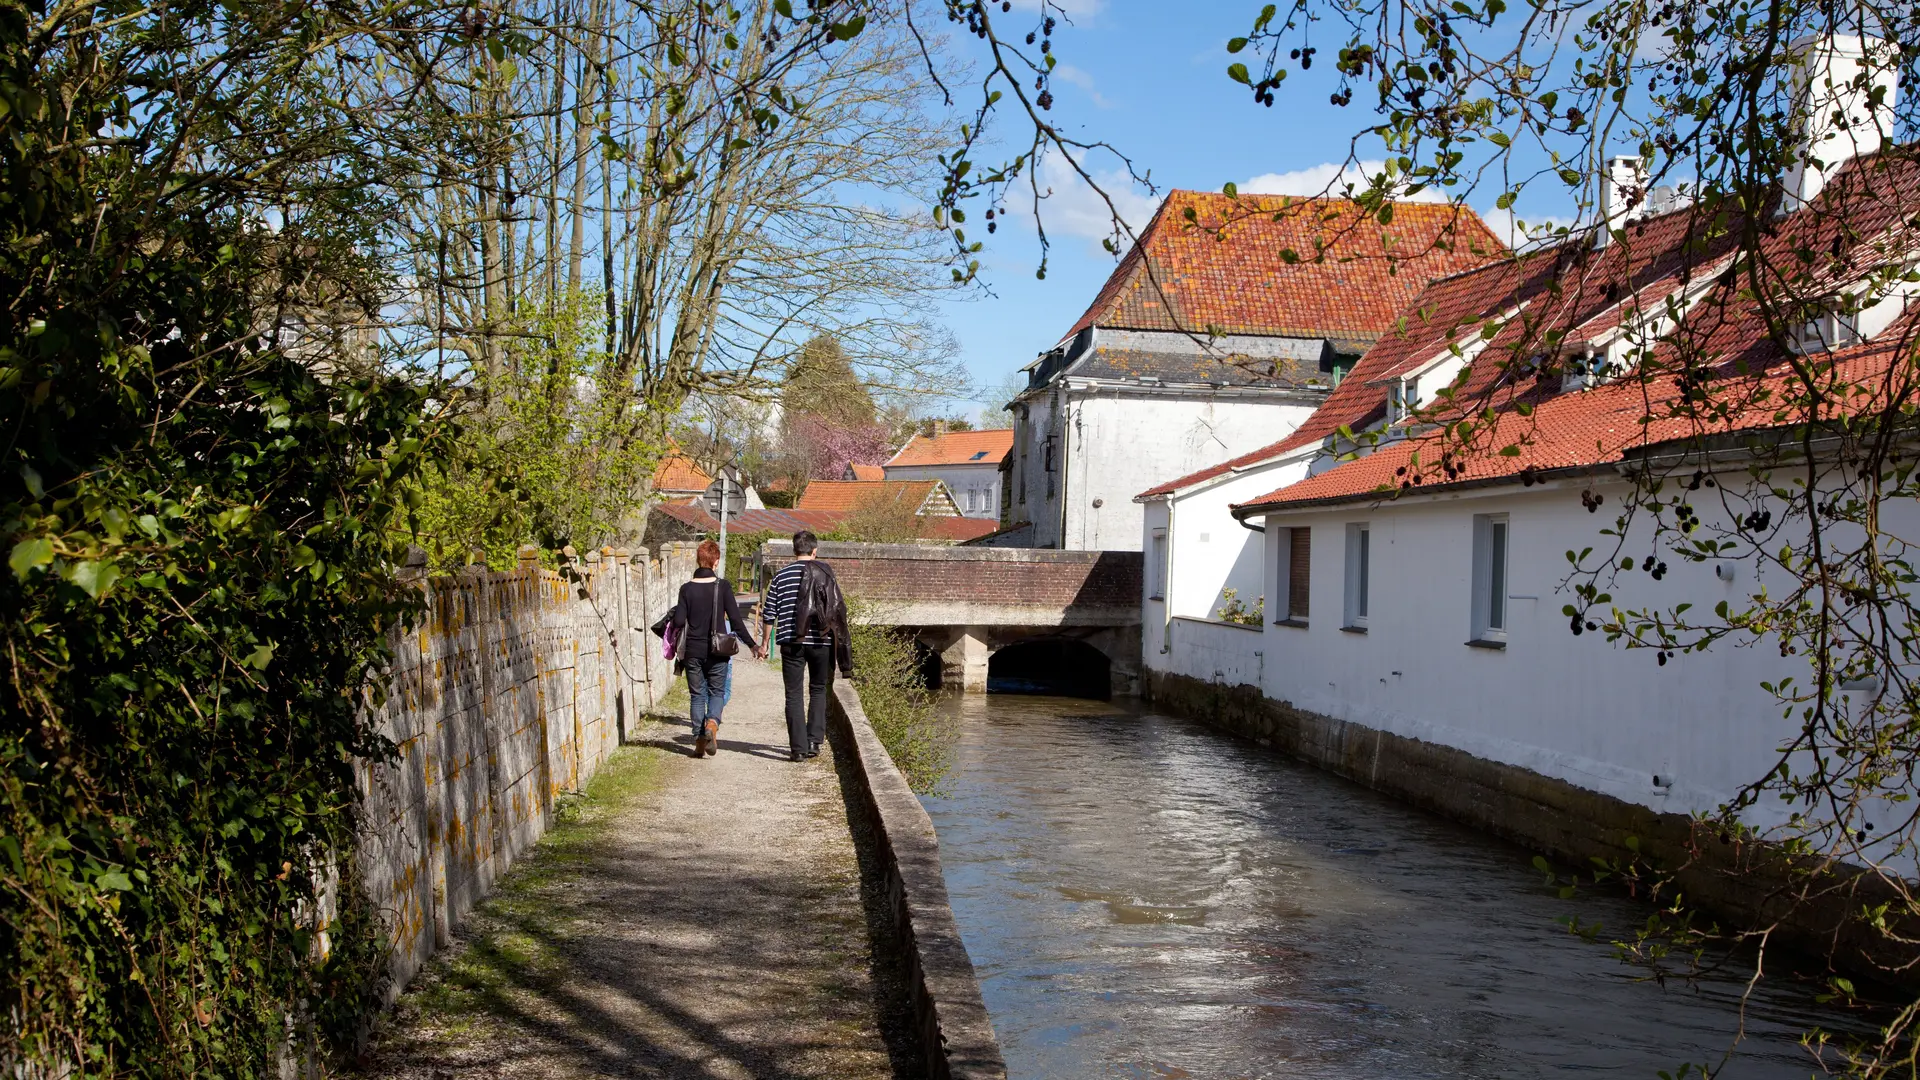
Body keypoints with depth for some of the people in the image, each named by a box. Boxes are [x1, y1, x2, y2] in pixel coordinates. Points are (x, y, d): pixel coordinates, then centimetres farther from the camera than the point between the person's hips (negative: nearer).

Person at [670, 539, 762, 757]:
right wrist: (752, 645, 0)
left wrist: (674, 643, 16)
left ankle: (700, 739, 7)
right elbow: (735, 620, -8)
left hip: (693, 651, 1)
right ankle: (712, 723, -17)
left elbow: (679, 621, -5)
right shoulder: (722, 586, -6)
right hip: (717, 651, -1)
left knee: (697, 695, 10)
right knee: (717, 691, 11)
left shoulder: (687, 588, -3)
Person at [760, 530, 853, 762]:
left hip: (791, 642, -1)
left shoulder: (781, 575, 3)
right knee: (818, 691, 16)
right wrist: (836, 638, 15)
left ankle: (798, 747, 0)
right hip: (821, 641, 1)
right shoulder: (825, 573, 2)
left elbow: (769, 614, 4)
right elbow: (838, 609, 3)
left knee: (794, 694, 4)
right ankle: (814, 741, 10)